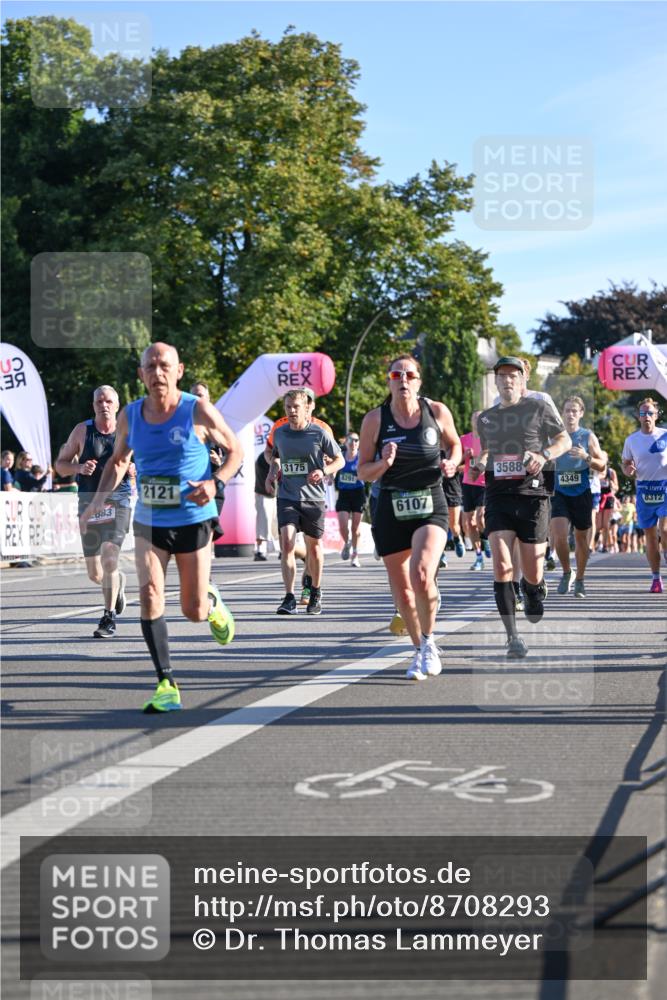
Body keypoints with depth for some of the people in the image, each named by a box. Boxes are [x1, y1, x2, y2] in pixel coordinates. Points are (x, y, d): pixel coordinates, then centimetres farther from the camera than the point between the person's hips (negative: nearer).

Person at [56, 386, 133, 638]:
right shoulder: (82, 430, 3)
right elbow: (60, 464, 9)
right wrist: (79, 468, -12)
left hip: (117, 503, -2)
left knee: (109, 558, -22)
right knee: (95, 575, 6)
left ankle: (109, 618, -11)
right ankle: (118, 581, 42)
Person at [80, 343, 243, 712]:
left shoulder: (198, 412, -11)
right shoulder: (130, 415, 0)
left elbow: (235, 450, 0)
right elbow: (118, 460, 15)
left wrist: (216, 482, -19)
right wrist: (98, 500, 1)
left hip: (193, 520, -2)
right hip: (148, 522, 2)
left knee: (193, 611, 3)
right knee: (149, 594, -17)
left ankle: (213, 604, 43)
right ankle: (167, 686, -11)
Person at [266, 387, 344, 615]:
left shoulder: (319, 433, -7)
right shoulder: (279, 432, 3)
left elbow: (339, 460, 2)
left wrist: (324, 471, -16)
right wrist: (272, 472, 4)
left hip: (313, 498, -1)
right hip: (287, 497, 2)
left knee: (314, 547, 10)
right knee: (286, 544, -15)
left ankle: (315, 592, 32)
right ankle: (289, 598, -15)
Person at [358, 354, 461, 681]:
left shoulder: (437, 412, -1)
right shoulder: (375, 419, -2)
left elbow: (454, 444, 18)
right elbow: (363, 472, 3)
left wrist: (451, 463, -3)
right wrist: (383, 463, -17)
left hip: (431, 507, -1)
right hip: (391, 510, 1)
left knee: (421, 575, -24)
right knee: (401, 591, 6)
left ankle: (428, 640, 2)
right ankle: (420, 650, 29)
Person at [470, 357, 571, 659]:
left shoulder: (540, 408, 2)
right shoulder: (486, 418, 14)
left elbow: (564, 440, 8)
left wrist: (544, 455, -12)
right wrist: (478, 464, 5)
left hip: (531, 494, -2)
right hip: (498, 495, 2)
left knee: (532, 574, 3)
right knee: (501, 566, -16)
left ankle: (533, 589, 42)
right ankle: (513, 636, -13)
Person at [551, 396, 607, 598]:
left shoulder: (588, 436, 2)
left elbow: (601, 465, 1)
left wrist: (586, 457, -17)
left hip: (582, 493, 0)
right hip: (559, 492, 0)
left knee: (582, 538, 7)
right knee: (559, 536, -17)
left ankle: (580, 579, 23)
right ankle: (566, 572, 7)